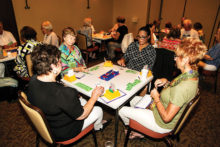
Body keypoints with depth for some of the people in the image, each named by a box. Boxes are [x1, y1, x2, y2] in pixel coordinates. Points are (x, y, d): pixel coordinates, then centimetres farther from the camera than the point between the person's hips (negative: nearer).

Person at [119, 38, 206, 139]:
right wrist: (166, 82, -6)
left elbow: (166, 117, -31)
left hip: (161, 124, -9)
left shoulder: (183, 87, -38)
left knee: (122, 110, -1)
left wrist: (156, 98, -19)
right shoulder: (192, 73, -8)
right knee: (133, 99, 22)